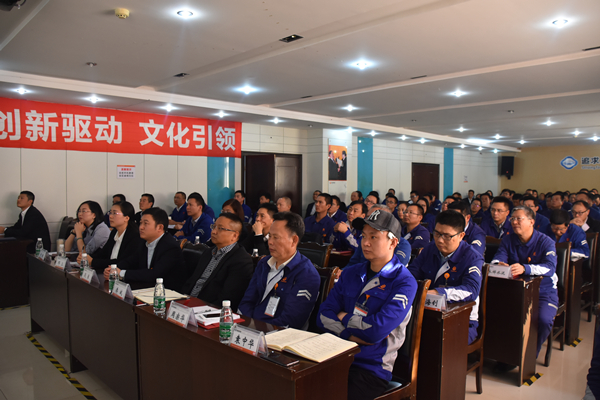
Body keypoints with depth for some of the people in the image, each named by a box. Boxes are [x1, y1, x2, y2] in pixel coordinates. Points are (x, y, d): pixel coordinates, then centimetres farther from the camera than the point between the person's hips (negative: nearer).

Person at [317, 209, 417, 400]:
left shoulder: (404, 282, -7)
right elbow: (323, 315, 6)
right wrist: (350, 334, -11)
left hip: (371, 368, -4)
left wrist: (345, 318, -1)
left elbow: (377, 330, -17)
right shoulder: (350, 274, 12)